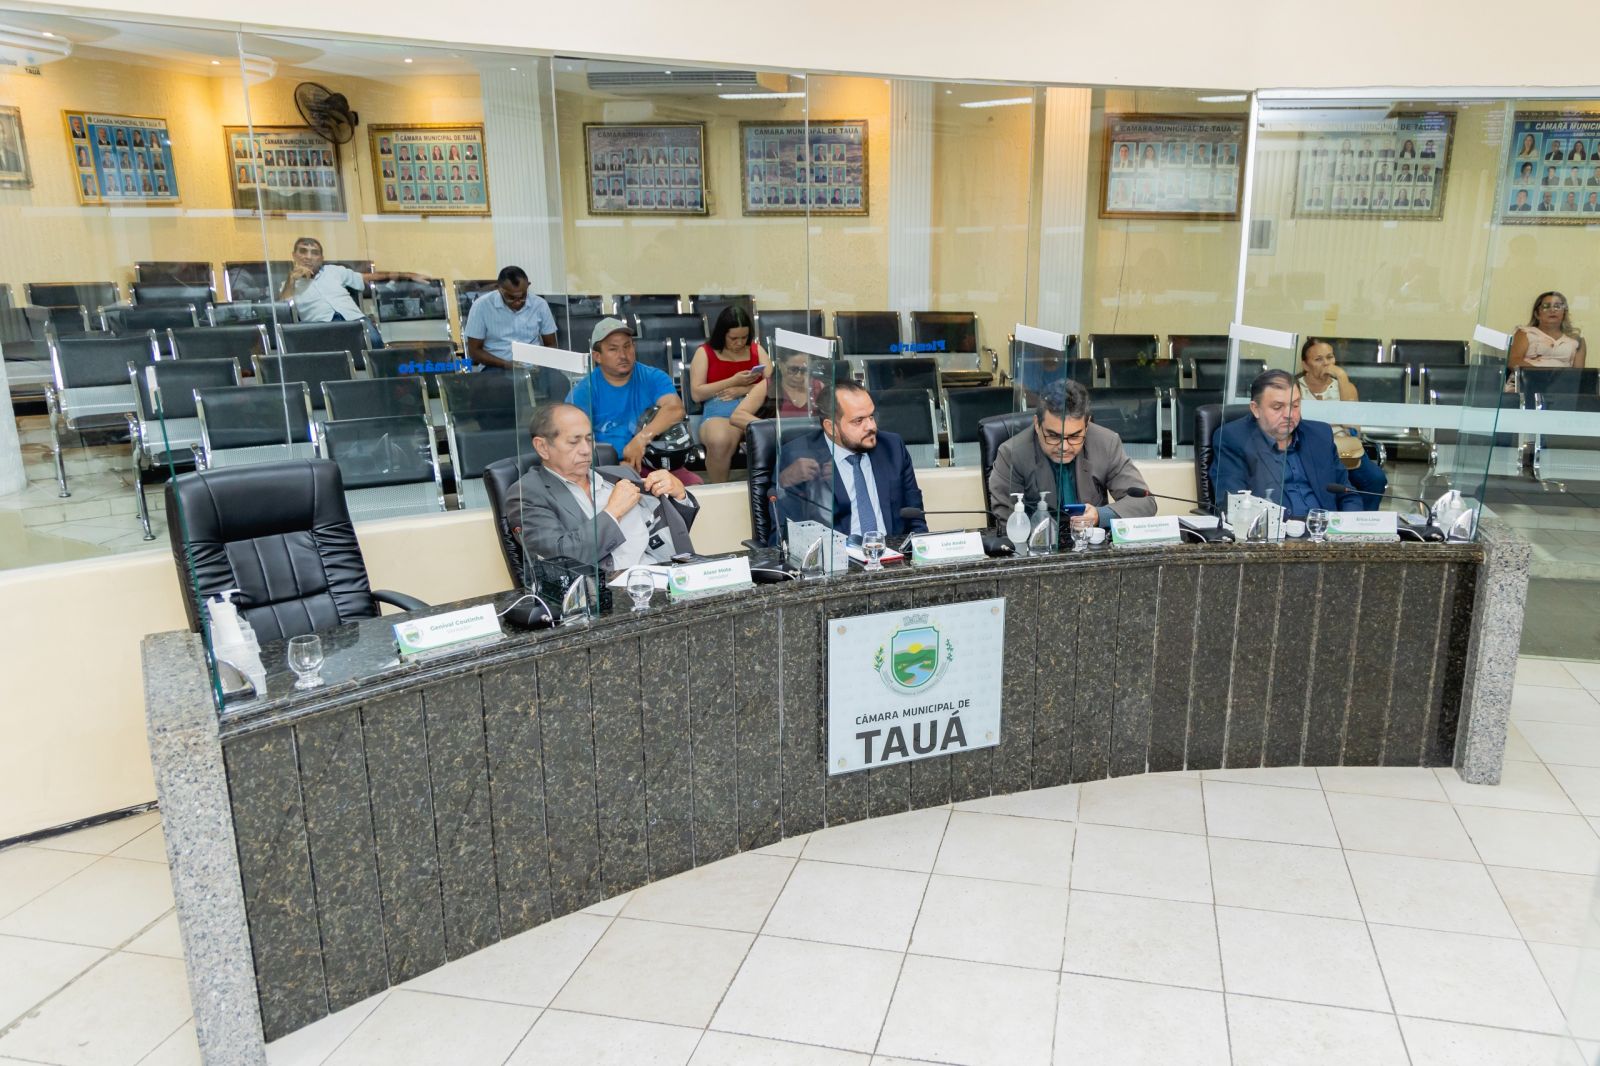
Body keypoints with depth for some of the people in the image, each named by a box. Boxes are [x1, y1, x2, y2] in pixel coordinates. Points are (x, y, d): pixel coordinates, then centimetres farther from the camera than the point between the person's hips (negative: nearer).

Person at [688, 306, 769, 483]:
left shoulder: (756, 349, 19)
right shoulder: (705, 352, 10)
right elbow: (696, 393, 1)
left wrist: (743, 389, -8)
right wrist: (733, 381, -6)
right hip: (719, 408, -2)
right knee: (719, 442, -41)